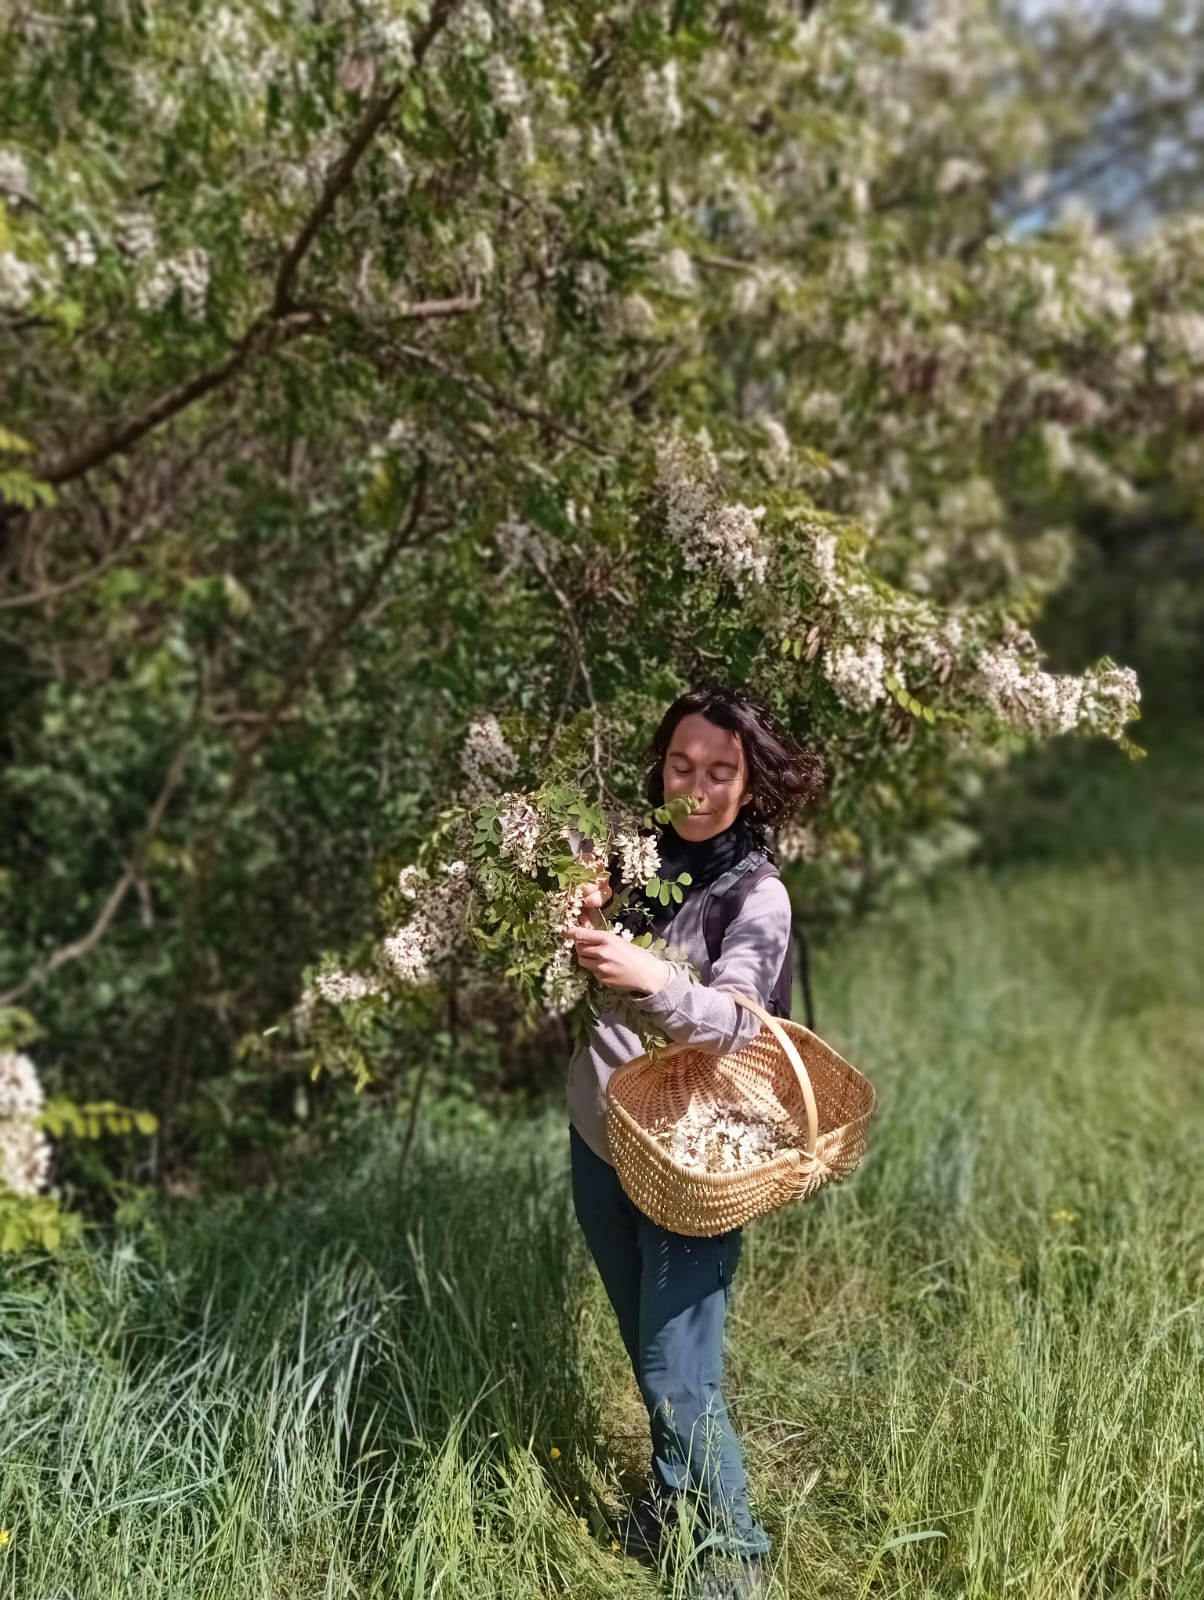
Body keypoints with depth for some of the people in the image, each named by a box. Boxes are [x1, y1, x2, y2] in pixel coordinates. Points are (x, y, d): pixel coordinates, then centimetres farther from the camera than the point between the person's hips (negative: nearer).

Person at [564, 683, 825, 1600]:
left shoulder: (757, 896, -14)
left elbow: (732, 1022, -28)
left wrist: (651, 978, -47)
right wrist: (576, 921, -17)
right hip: (598, 1138, 5)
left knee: (678, 1376, -3)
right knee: (648, 1354, 21)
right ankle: (670, 1499, 43)